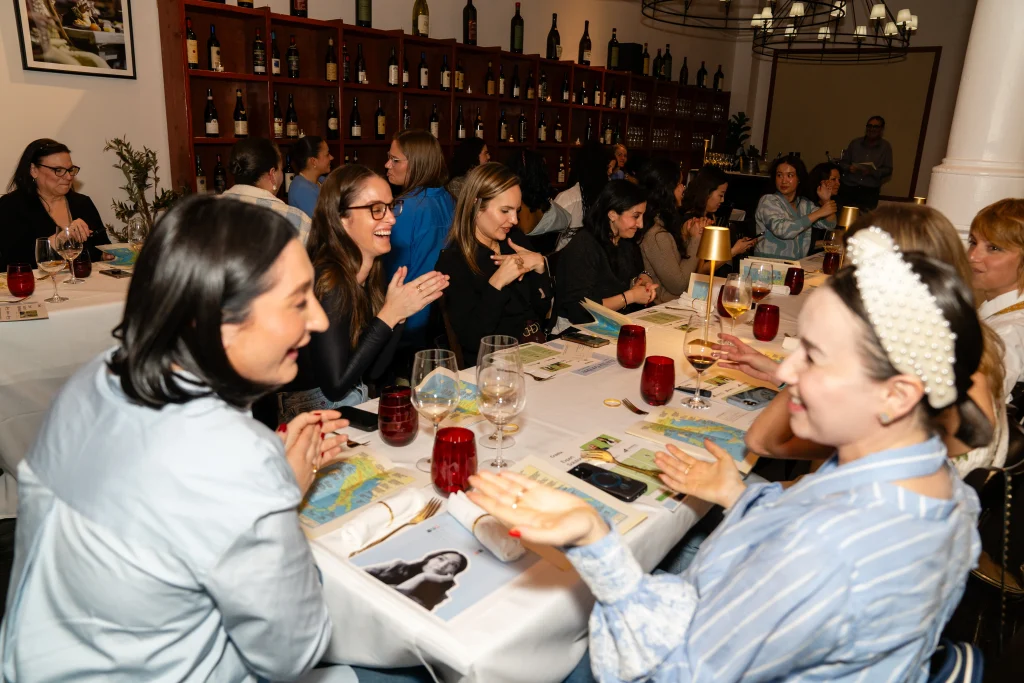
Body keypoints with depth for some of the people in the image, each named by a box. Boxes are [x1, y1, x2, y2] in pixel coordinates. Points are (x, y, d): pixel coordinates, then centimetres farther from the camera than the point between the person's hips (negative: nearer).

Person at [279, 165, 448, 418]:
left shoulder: (369, 274, 3)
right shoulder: (327, 281, -20)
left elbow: (372, 372, 5)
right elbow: (336, 386, -21)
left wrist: (401, 312, -8)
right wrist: (389, 315, -20)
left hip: (354, 407, 7)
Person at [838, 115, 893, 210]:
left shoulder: (885, 146, 4)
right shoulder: (855, 143, 7)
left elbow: (888, 170, 3)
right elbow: (842, 162, 12)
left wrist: (872, 172, -15)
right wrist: (849, 168, -10)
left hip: (870, 189, -1)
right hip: (849, 186, 1)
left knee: (864, 212, -18)